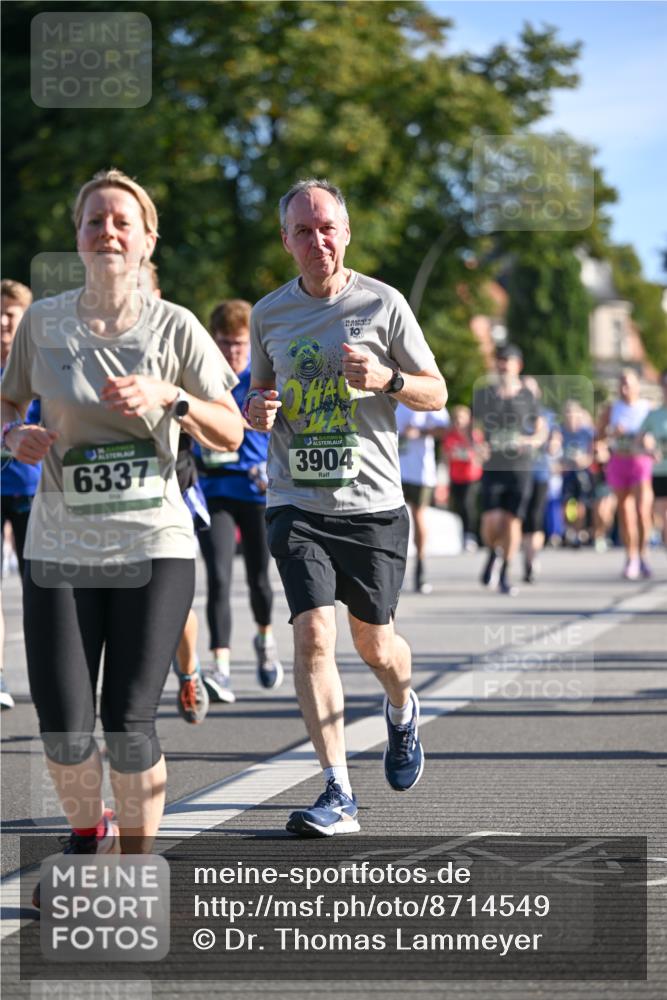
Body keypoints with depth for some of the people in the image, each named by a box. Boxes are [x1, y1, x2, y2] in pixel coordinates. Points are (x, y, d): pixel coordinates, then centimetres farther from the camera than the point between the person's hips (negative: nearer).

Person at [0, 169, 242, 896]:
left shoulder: (174, 327, -1)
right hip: (58, 550, 1)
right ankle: (87, 837, 28)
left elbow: (231, 433, 1)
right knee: (63, 730, -4)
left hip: (154, 549, -1)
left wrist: (171, 398, -17)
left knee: (128, 723, -7)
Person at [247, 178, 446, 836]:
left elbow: (436, 393, 5)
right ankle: (338, 795, -12)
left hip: (373, 502, -1)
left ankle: (402, 709, 45)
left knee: (373, 643, 8)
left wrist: (386, 378, -15)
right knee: (313, 634, -14)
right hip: (297, 503, 1)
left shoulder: (383, 303, 0)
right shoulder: (269, 314, 7)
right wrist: (257, 410, -3)